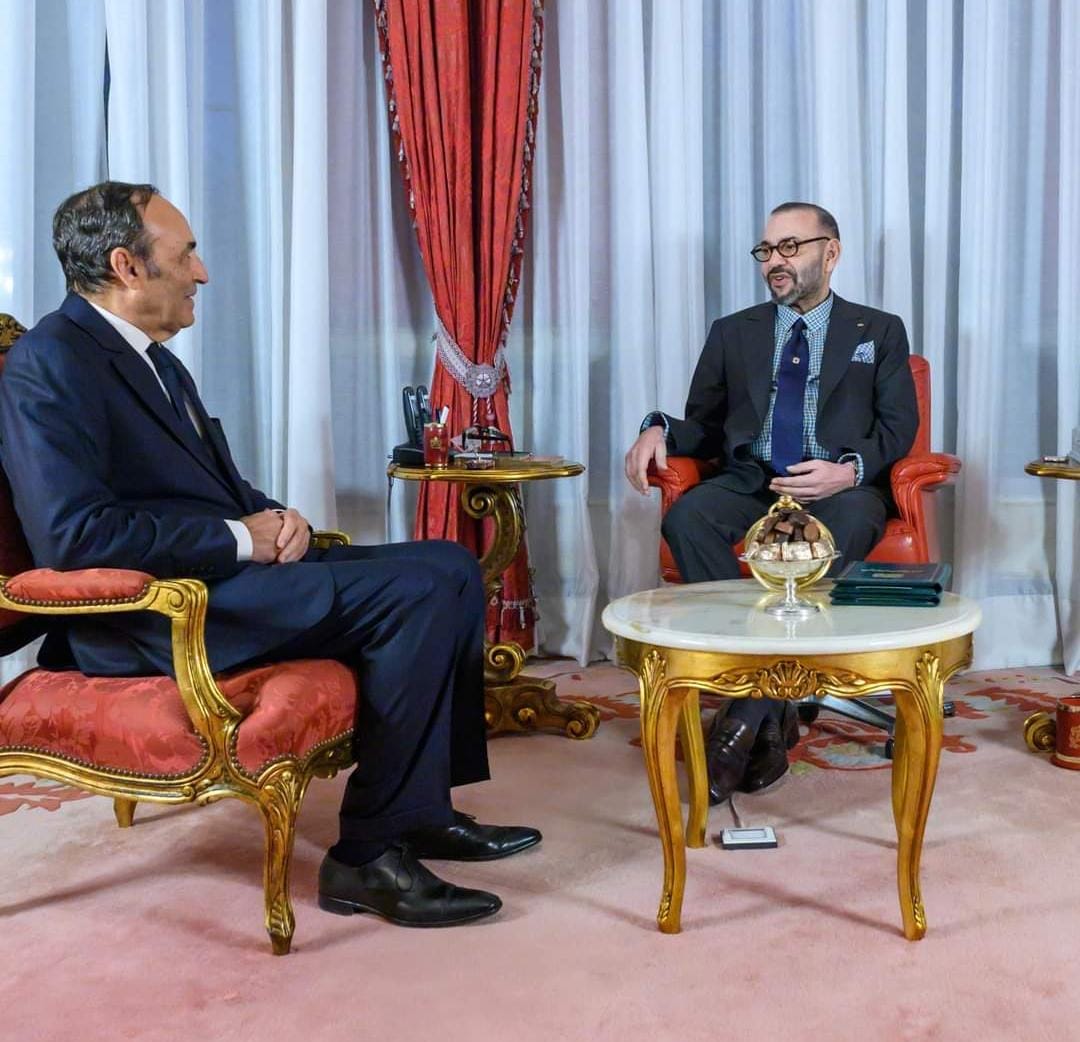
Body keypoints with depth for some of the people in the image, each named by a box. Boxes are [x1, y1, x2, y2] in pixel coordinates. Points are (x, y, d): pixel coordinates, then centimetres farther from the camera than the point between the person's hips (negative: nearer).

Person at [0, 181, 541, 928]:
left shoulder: (154, 359, 17)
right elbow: (75, 534, -23)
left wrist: (275, 518, 0)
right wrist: (241, 538, -17)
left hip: (229, 568, 10)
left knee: (451, 567, 2)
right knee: (417, 594, -22)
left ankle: (423, 809, 5)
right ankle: (371, 853, -13)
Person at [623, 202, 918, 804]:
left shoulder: (880, 332, 16)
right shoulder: (733, 332, 21)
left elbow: (897, 427, 5)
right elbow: (705, 427, 19)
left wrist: (849, 470, -17)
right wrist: (659, 430, -5)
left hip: (840, 487, -2)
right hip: (750, 481, 2)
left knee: (841, 532, -39)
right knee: (688, 518, -32)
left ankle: (747, 720, -32)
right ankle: (774, 715, -31)